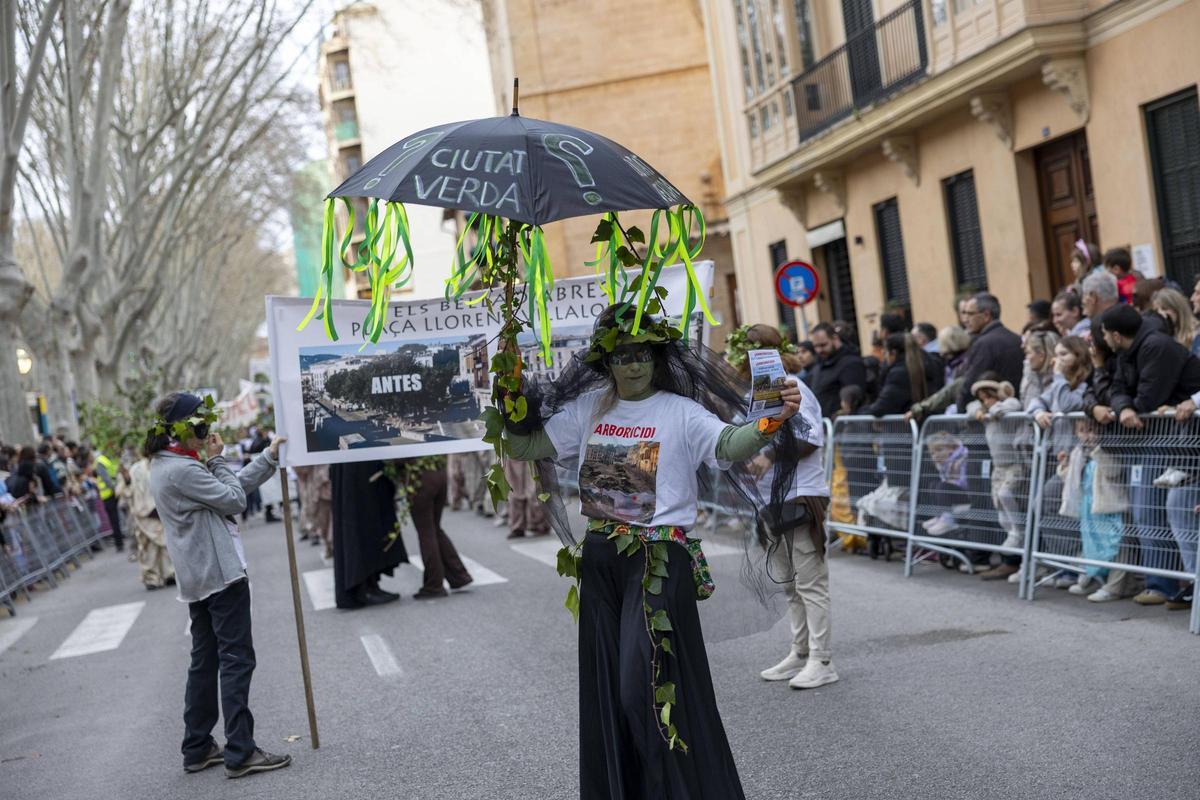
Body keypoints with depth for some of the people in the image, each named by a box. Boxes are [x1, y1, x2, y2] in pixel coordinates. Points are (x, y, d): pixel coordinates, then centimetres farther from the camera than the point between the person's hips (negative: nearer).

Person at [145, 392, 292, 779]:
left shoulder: (166, 466, 13)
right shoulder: (183, 470, -19)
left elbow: (234, 487, 15)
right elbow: (234, 499, -15)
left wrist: (270, 456, 14)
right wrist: (217, 459, -6)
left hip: (198, 578, 10)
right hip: (221, 573, -10)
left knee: (205, 660, 15)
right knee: (236, 660, -6)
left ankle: (198, 748, 20)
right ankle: (240, 753, -5)